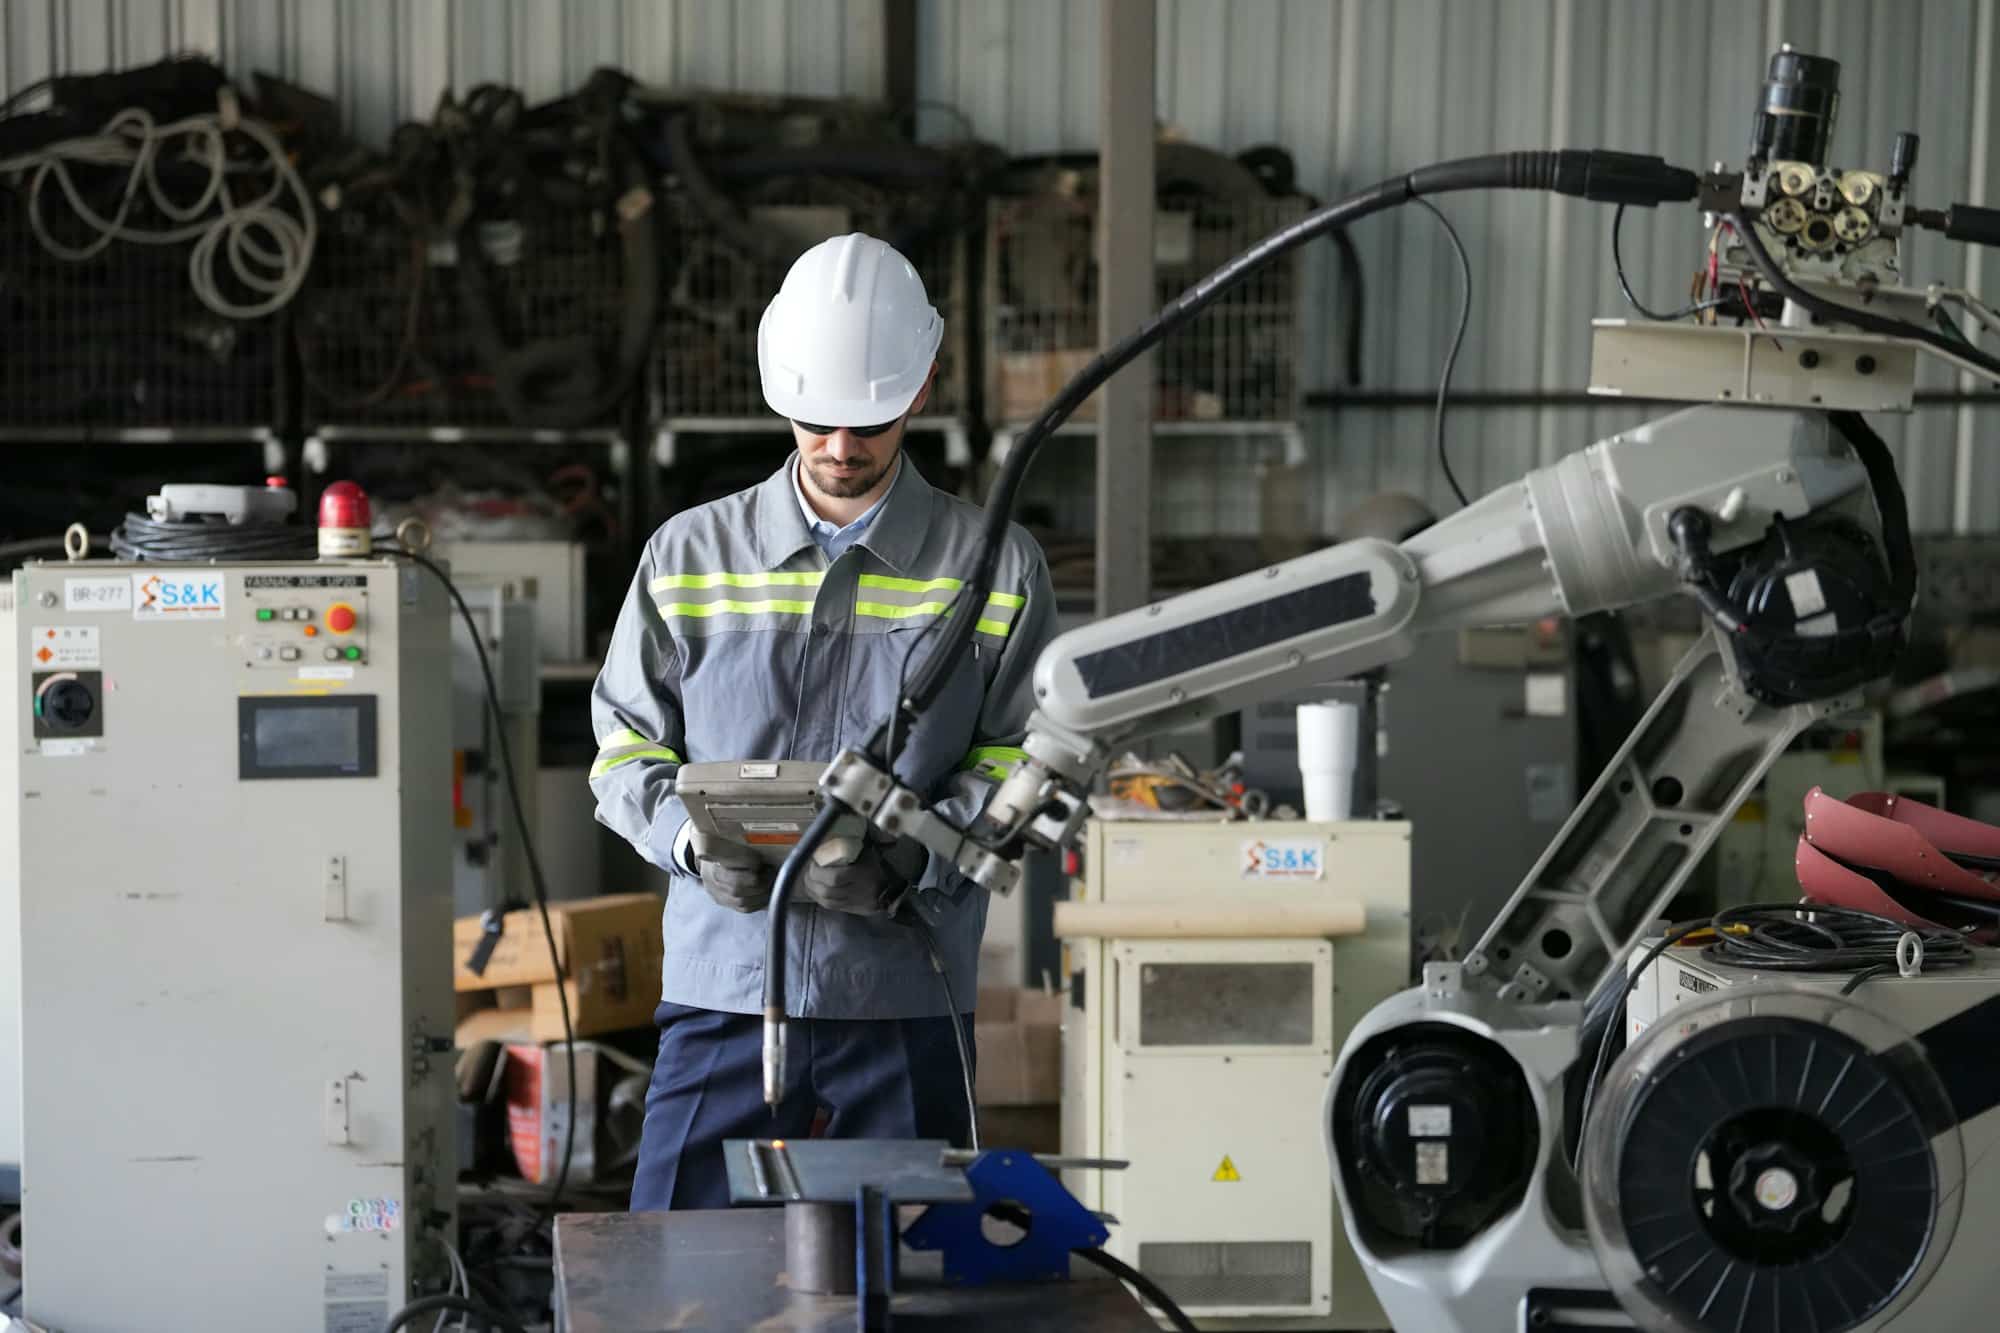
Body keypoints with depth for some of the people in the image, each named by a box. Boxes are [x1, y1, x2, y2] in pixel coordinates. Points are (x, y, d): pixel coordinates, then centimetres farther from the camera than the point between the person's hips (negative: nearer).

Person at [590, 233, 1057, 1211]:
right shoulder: (690, 555, 7)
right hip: (721, 991, 1)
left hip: (904, 1002, -1)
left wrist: (903, 861, -16)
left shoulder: (998, 570, 4)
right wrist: (693, 841, -11)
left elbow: (1021, 766, 1)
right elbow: (626, 746, 10)